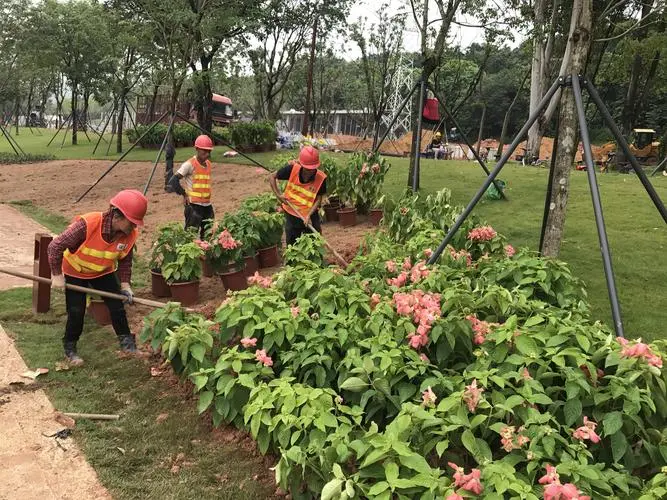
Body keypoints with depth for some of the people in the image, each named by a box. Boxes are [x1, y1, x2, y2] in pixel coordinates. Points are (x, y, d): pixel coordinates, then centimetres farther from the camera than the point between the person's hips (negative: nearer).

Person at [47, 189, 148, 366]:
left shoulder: (130, 235, -23)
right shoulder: (87, 224, -39)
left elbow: (125, 260, -4)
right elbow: (55, 247, -30)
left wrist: (125, 284, -12)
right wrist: (57, 276, -22)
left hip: (104, 272, 4)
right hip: (75, 272, -4)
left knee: (117, 307, 0)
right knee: (76, 311, -2)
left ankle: (127, 342, 17)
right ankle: (69, 348, 20)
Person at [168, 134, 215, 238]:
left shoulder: (208, 164, 11)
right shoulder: (190, 164, -11)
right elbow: (173, 181, -16)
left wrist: (207, 196, 12)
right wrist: (184, 194, -11)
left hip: (207, 204, 7)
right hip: (194, 205, -7)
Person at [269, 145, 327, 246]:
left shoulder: (321, 178, -20)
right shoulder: (292, 169, -18)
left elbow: (318, 199, -12)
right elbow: (272, 177, -4)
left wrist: (308, 216, -25)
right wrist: (278, 195, -13)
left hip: (310, 216, -1)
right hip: (291, 215, 1)